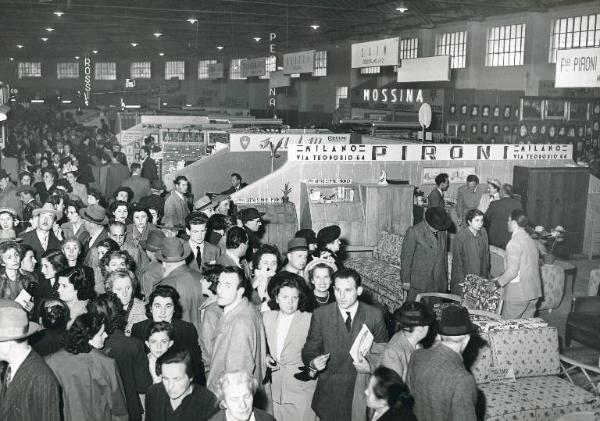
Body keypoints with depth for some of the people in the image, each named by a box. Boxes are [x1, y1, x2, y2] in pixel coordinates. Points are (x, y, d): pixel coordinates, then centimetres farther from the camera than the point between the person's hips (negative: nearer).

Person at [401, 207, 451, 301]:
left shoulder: (443, 232, 7)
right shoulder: (414, 231, -11)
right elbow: (406, 257, -8)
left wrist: (445, 275, 19)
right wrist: (406, 280, -7)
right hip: (420, 282, -5)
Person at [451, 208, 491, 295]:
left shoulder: (483, 232, 1)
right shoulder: (459, 237, -16)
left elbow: (486, 253, 12)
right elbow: (457, 262, -11)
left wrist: (486, 273, 11)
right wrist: (462, 281, -9)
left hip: (481, 278, 5)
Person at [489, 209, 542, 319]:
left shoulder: (514, 243, -14)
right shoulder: (531, 241, 12)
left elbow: (512, 271, -19)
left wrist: (497, 284, -7)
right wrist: (502, 277, 21)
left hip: (518, 294, -8)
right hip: (533, 292, 8)